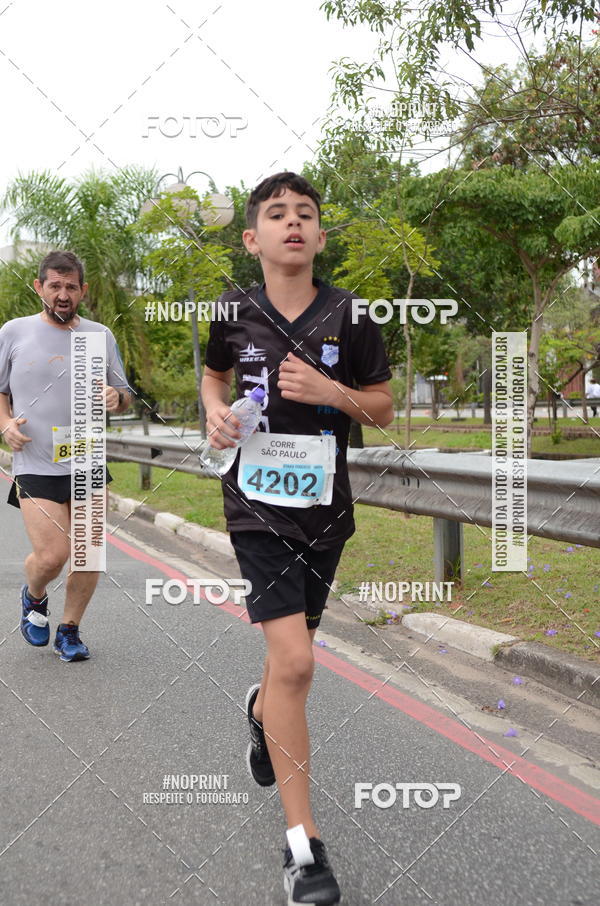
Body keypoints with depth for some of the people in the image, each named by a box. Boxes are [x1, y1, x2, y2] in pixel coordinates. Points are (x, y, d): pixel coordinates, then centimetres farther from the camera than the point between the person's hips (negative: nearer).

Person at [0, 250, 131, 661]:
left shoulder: (101, 336, 7)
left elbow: (125, 395, 14)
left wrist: (117, 397, -9)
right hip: (36, 466, -3)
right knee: (51, 556, -11)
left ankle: (69, 629, 25)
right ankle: (34, 597, 25)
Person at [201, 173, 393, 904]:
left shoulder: (349, 315, -3)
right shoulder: (233, 313, -1)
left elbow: (383, 411, 2)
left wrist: (332, 391, -16)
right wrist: (215, 411, -2)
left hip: (325, 504, 2)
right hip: (258, 504, -2)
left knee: (293, 653, 18)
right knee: (294, 662, -15)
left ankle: (261, 710, 56)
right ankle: (302, 843, -2)